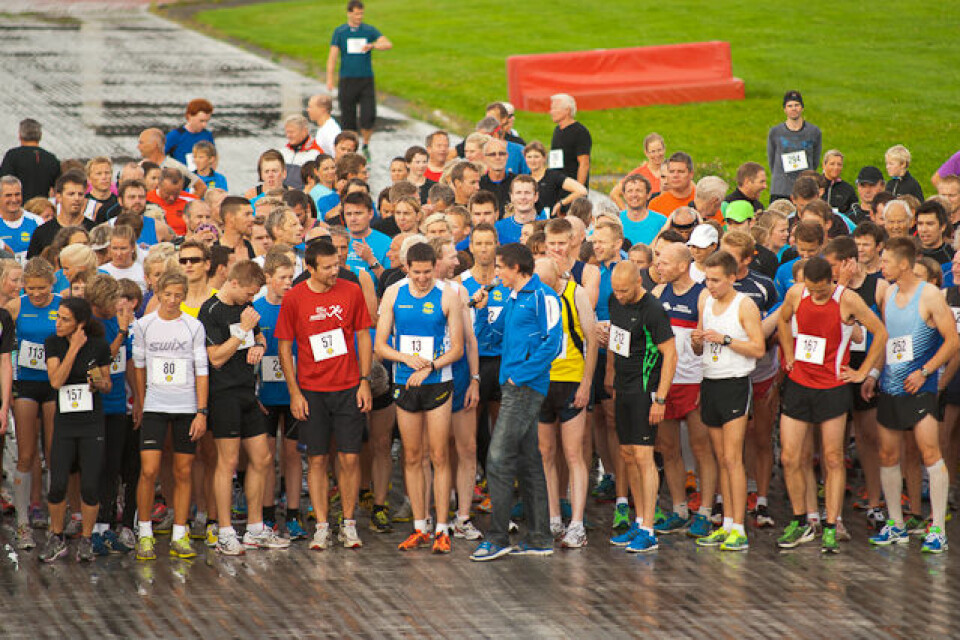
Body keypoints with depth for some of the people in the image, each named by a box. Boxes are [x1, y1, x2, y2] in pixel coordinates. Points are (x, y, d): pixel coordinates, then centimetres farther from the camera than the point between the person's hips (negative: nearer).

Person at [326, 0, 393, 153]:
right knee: (348, 120, 1)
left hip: (366, 80, 0)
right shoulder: (339, 32, 5)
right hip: (347, 81, 0)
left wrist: (372, 45, -25)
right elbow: (332, 57, 2)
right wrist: (330, 79, -8)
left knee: (368, 117, -10)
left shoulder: (369, 30, 5)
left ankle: (366, 145, 12)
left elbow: (388, 44, -6)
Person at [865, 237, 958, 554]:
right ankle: (896, 525, 19)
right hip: (890, 385, 7)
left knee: (930, 451, -13)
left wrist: (925, 372, -16)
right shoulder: (888, 294, 10)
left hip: (919, 386, -7)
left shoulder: (929, 296, -10)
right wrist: (873, 374, 13)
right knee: (888, 456, 8)